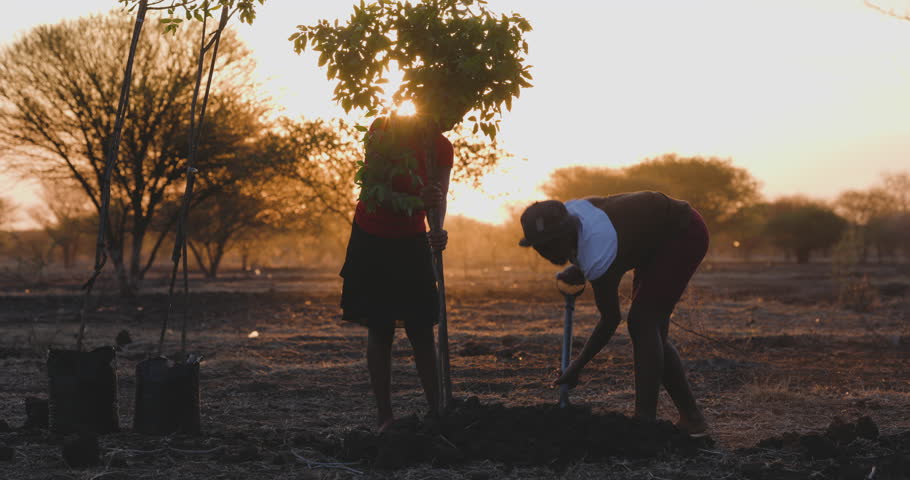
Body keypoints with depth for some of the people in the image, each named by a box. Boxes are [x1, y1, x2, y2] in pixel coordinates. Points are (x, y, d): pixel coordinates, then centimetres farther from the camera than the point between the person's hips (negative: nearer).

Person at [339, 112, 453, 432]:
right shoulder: (384, 131, -17)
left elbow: (439, 198, -15)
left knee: (422, 331, -2)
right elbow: (371, 193, -24)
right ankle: (384, 416, 0)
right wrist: (417, 201, -39)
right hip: (372, 240, -3)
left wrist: (438, 231, -37)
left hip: (412, 241, 3)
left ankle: (436, 410, 1)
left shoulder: (442, 148, -5)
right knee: (380, 330, -3)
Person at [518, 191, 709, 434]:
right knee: (651, 332, 6)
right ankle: (691, 417, 11)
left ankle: (645, 421, -18)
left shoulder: (598, 257, -34)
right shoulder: (566, 214, -13)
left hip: (685, 234, -9)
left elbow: (611, 319, -21)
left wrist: (576, 367, -11)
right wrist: (577, 269, 0)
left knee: (642, 323, -17)